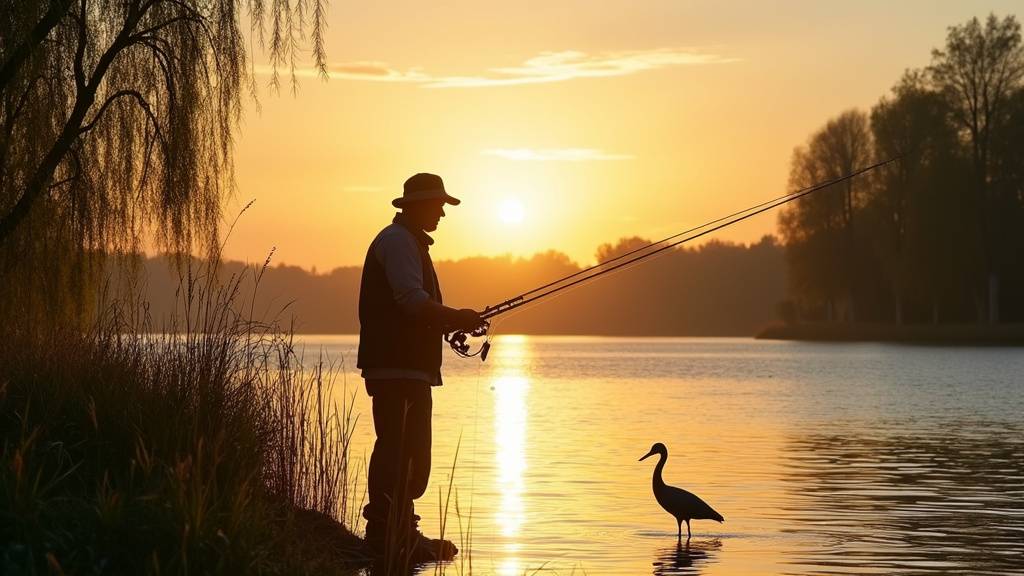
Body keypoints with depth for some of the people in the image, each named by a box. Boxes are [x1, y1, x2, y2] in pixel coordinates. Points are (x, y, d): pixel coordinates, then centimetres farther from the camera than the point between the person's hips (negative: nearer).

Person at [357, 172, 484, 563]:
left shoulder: (411, 242, 26)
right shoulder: (397, 241, -8)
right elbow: (411, 298, -20)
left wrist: (452, 323, 14)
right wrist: (457, 318, -14)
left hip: (411, 366, 11)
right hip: (394, 366, -11)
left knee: (412, 455, 13)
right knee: (396, 451, -13)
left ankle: (402, 535, 19)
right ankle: (385, 535, -13)